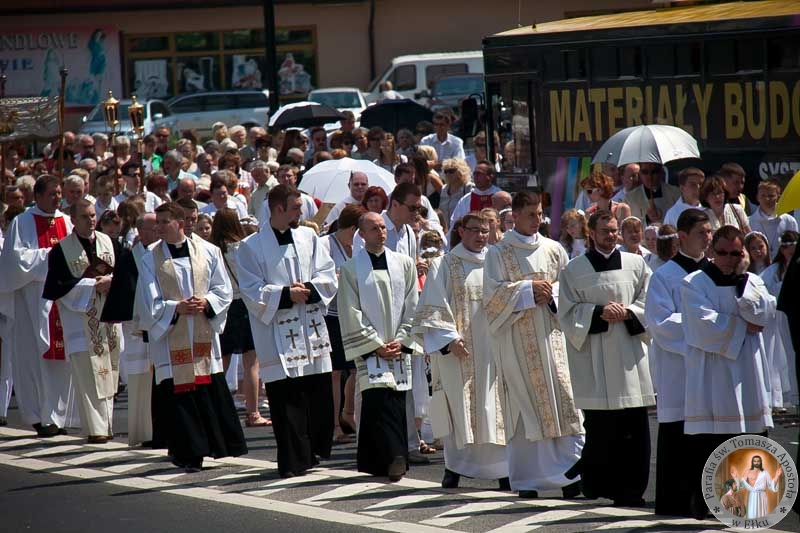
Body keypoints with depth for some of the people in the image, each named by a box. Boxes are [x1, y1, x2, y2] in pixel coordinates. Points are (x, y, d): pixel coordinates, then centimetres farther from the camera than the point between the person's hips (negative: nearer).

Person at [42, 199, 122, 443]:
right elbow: (57, 286, -10)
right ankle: (96, 429, -9)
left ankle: (106, 424, 14)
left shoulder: (109, 243, 10)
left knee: (109, 373, 6)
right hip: (80, 320, -4)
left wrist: (112, 281, -11)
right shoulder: (61, 250, -2)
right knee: (88, 376, -8)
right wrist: (93, 285, -13)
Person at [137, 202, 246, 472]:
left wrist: (206, 303, -13)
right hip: (170, 337, -1)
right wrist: (176, 308, -17)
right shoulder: (151, 260, 1)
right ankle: (188, 453, 2)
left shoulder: (208, 252, 4)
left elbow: (223, 289, 6)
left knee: (212, 390, 2)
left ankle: (220, 444, 14)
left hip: (204, 334, 1)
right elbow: (150, 304, -3)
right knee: (178, 394, -3)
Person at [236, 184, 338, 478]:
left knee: (319, 396, 7)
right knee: (287, 400, -5)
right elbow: (252, 292, -8)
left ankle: (314, 451, 22)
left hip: (313, 331, 4)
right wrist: (287, 294, -17)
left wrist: (308, 289, -13)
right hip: (278, 335, -4)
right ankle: (294, 461, 0)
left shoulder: (309, 238, 9)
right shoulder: (252, 247, -3)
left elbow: (329, 277, 5)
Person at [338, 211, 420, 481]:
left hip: (399, 348, 3)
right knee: (379, 399, -16)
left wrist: (401, 341, -4)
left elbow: (412, 307, 8)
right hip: (369, 349, -3)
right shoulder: (351, 269, 1)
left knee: (398, 404, 2)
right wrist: (377, 345, -9)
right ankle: (393, 459, -20)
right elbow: (352, 315, -2)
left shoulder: (404, 263, 8)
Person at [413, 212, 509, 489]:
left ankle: (501, 466, 1)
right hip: (458, 350, -3)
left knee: (495, 408, -1)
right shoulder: (444, 266, 3)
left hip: (492, 349, 3)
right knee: (459, 403, -3)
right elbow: (434, 308, -3)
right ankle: (454, 466, 2)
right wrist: (449, 339, -14)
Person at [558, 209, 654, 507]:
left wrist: (628, 312, -9)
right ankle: (596, 483, 9)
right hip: (595, 357, -2)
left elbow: (649, 303, 10)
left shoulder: (636, 265, 11)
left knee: (635, 427, -3)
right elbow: (568, 313, 1)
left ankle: (631, 489, 1)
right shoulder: (574, 270, 5)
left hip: (630, 355, 2)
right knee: (599, 427, -3)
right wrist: (599, 312, -12)